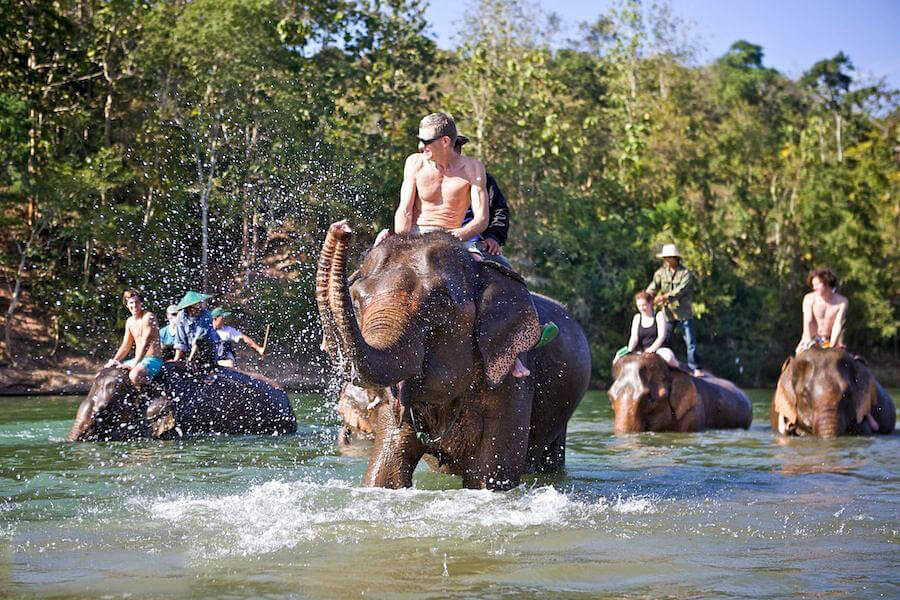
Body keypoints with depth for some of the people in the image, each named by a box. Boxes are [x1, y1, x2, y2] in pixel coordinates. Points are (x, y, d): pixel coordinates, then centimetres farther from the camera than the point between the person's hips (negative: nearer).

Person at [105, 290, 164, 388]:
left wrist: (134, 364, -28)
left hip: (153, 360, -9)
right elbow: (125, 346, 20)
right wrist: (114, 361, 3)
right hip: (138, 360, 9)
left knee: (134, 375, -38)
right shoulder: (129, 322, 14)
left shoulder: (148, 317, -13)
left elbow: (145, 343, -21)